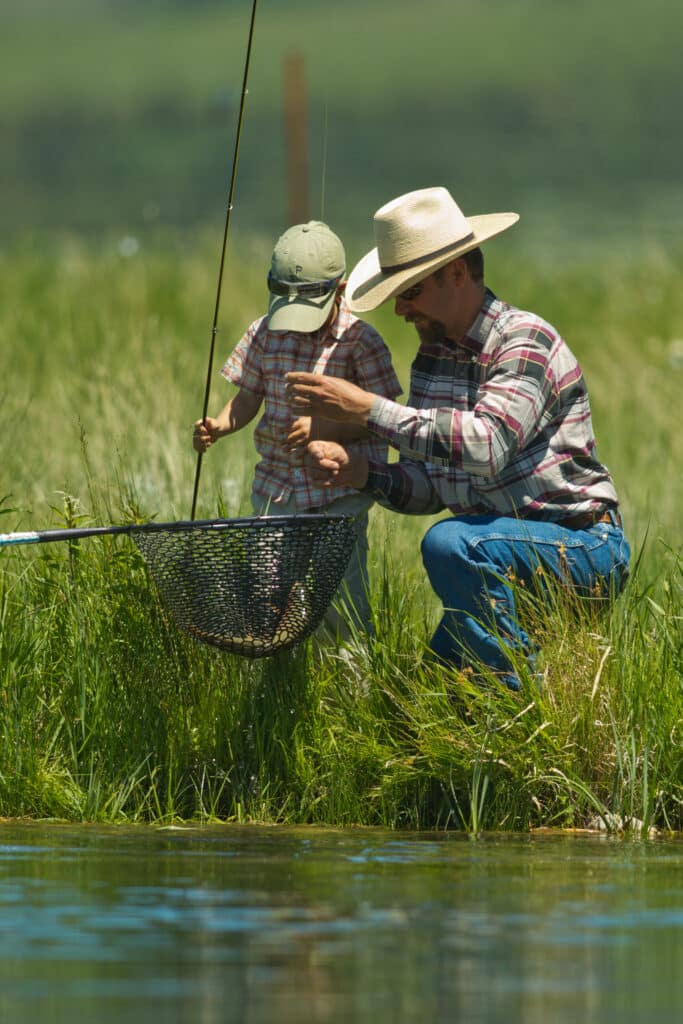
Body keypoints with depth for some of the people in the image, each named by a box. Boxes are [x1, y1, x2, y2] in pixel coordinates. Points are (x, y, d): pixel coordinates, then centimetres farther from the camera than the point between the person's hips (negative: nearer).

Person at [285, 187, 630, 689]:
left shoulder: (526, 343, -19)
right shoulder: (433, 358, 8)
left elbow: (487, 446, -35)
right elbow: (429, 486, 8)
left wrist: (368, 410, -34)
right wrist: (362, 472, -13)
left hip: (585, 549, -9)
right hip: (506, 567, 9)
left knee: (452, 543, -33)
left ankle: (519, 701, -21)